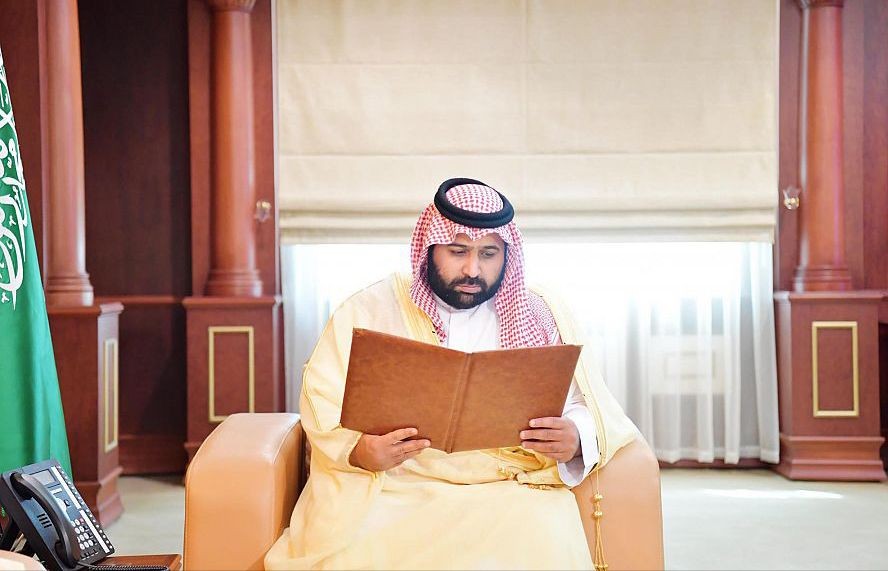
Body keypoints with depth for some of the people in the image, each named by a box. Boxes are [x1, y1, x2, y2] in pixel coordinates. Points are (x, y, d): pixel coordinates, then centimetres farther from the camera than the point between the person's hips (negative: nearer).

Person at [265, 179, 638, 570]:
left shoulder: (541, 320, 14)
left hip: (509, 490, 1)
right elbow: (323, 399, 3)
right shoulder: (369, 310, 10)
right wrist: (357, 449, -19)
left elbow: (592, 407, 11)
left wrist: (575, 439, -14)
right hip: (389, 486, -1)